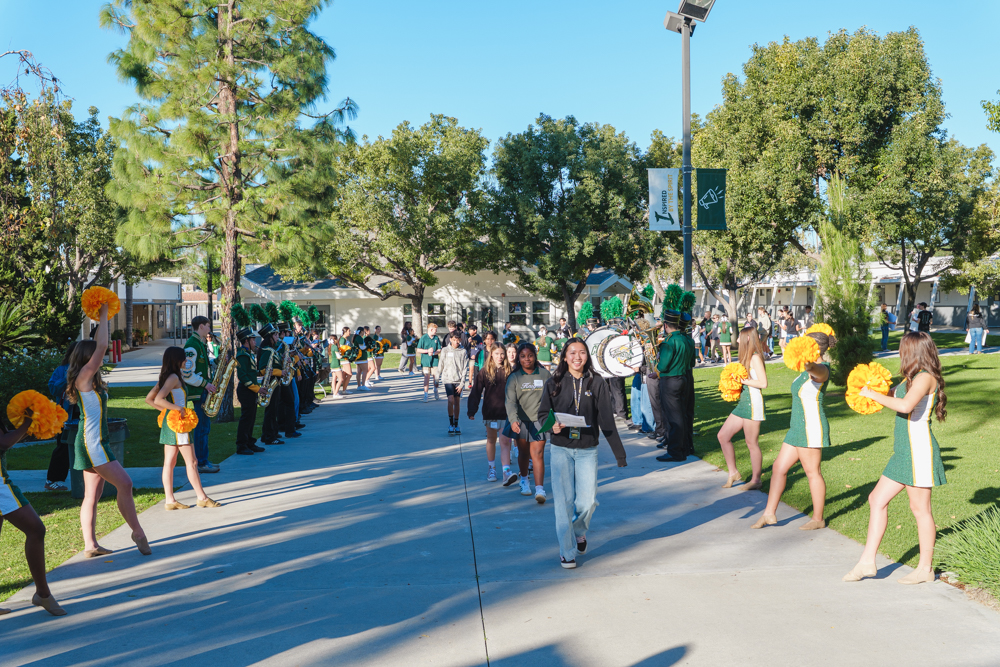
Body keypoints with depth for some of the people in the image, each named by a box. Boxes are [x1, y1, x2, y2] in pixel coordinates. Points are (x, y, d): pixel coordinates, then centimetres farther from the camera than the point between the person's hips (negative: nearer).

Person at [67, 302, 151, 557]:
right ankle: (138, 532, -2)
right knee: (125, 483, -9)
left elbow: (98, 346, 20)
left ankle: (90, 545, 13)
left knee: (93, 494, 9)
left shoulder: (89, 380, 11)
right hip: (92, 443, -10)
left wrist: (103, 319, 17)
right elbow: (102, 346, -18)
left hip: (95, 443, 10)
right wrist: (103, 315, -10)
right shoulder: (84, 377, -13)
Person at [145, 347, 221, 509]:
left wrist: (167, 410, 11)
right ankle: (202, 498, 5)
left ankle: (170, 500, 11)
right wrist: (178, 408, -19)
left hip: (168, 423, 9)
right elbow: (158, 399, -27)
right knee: (191, 462, -2)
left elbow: (149, 399, 16)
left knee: (169, 462, 8)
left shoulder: (165, 377, 12)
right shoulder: (174, 377, -16)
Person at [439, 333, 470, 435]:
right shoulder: (445, 351, 1)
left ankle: (456, 425, 17)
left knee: (457, 402, 6)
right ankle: (451, 424, -5)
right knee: (451, 400, -15)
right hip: (448, 379, -1)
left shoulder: (463, 352, 1)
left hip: (459, 381, 1)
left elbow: (465, 368, 0)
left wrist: (462, 383, -5)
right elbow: (441, 366, 7)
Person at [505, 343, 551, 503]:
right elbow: (510, 401, -13)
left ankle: (540, 489, -15)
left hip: (539, 420, -1)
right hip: (521, 421, 1)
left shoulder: (545, 374, 0)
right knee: (523, 453, 12)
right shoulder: (514, 378, -3)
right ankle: (524, 480, 38)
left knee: (537, 453, -11)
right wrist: (513, 420, -29)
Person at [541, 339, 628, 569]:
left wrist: (619, 453, -3)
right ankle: (567, 551, 14)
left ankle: (579, 531, 32)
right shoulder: (554, 383, 0)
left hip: (587, 450, 0)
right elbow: (542, 413, 3)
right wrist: (552, 426, -21)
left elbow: (606, 420, -1)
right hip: (560, 449, 0)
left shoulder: (596, 382, 0)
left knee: (587, 501, -2)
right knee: (564, 501, -1)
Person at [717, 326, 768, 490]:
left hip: (753, 402, -10)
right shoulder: (747, 357, 16)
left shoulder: (755, 358, -12)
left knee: (751, 443, -1)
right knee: (723, 435, 9)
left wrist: (743, 380, -13)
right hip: (743, 402, 10)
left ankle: (756, 480, 11)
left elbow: (763, 383, -18)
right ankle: (733, 472, 18)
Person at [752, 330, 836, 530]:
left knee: (813, 472, 1)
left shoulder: (821, 369, -18)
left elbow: (817, 371, -44)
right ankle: (769, 514, 15)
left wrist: (808, 365, -64)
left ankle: (818, 519, 15)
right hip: (798, 428, 10)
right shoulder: (809, 370, 12)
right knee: (779, 468, 9)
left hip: (811, 428, -10)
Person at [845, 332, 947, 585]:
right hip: (905, 451, 10)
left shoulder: (925, 378, -14)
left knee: (920, 508, 1)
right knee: (877, 499, 8)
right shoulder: (912, 379, 16)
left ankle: (925, 568, 15)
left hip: (919, 450, -10)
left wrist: (874, 395, -19)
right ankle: (867, 562, 12)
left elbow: (905, 405, -29)